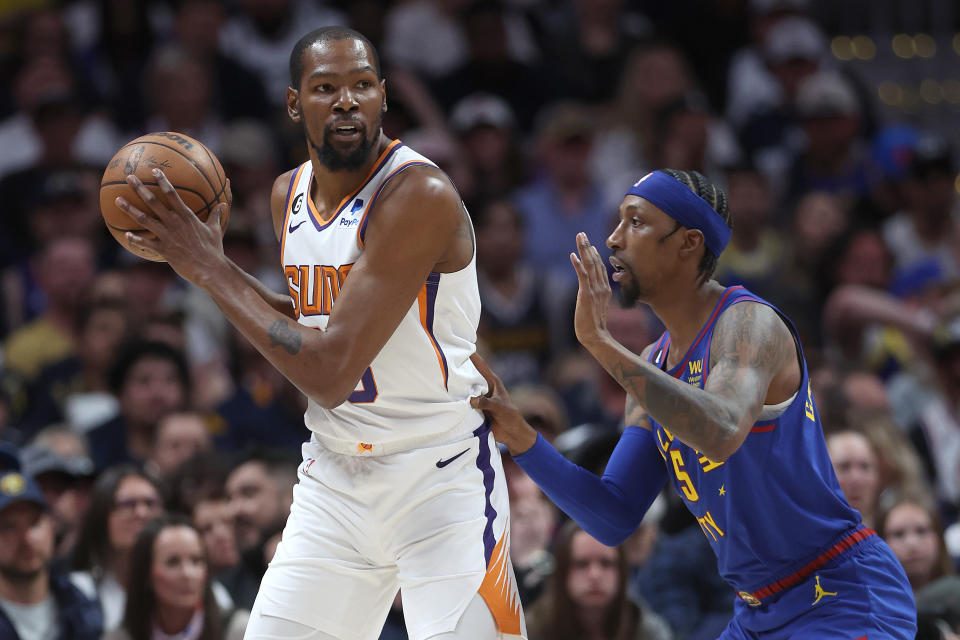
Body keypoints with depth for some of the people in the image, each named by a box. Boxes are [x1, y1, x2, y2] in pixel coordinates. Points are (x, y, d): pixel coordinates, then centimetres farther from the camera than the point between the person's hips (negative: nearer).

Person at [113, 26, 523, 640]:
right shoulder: (290, 195, 5)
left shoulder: (420, 196, -21)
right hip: (335, 475, 7)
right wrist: (207, 263, 6)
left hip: (439, 477, -7)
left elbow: (330, 371, -25)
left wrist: (210, 268, -18)